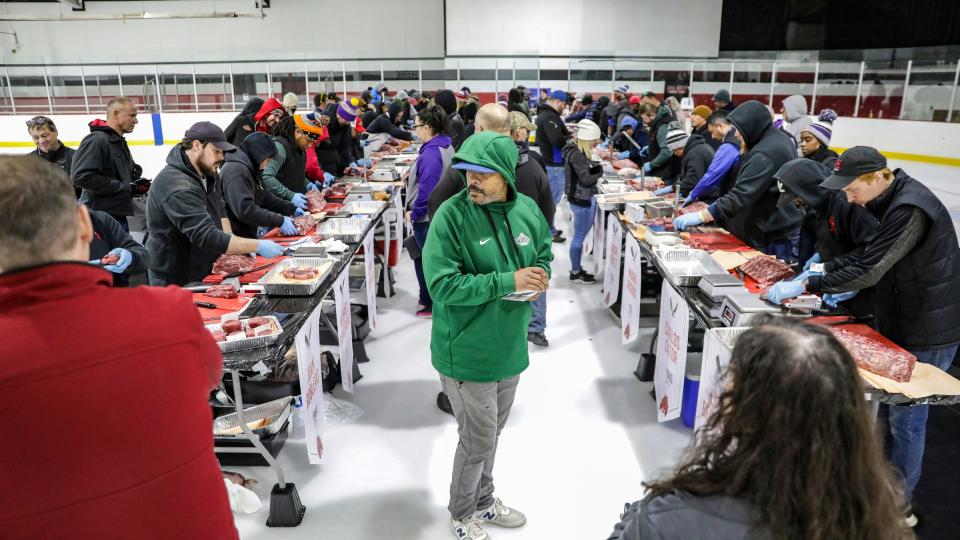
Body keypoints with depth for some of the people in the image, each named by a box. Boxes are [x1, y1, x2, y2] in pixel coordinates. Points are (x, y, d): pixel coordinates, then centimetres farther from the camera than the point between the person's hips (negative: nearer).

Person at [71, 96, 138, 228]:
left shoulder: (120, 143, 18)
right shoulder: (96, 140, -13)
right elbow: (80, 176, -22)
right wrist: (122, 187, -18)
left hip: (119, 216, 10)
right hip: (101, 219, -10)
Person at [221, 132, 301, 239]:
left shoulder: (250, 170, 14)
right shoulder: (236, 170, -19)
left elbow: (264, 197, 18)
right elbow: (244, 209, -27)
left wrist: (292, 209, 8)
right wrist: (279, 221, -26)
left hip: (247, 235, 10)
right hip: (235, 237, -10)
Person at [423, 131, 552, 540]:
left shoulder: (527, 209, -2)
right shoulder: (451, 215, -20)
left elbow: (544, 253, 15)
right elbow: (442, 285, -25)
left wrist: (540, 275, -9)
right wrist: (507, 281, -28)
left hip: (509, 348, 6)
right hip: (467, 352, -6)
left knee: (491, 433, 24)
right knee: (478, 440, 9)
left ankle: (483, 501, 48)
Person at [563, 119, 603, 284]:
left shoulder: (579, 151, 10)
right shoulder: (576, 155, -20)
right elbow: (586, 179, -20)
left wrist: (595, 167, -4)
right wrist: (599, 173, -3)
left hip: (585, 198, 10)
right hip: (580, 200, -10)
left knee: (580, 236, 17)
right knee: (579, 237, 1)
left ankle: (576, 268, 28)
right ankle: (575, 272, 12)